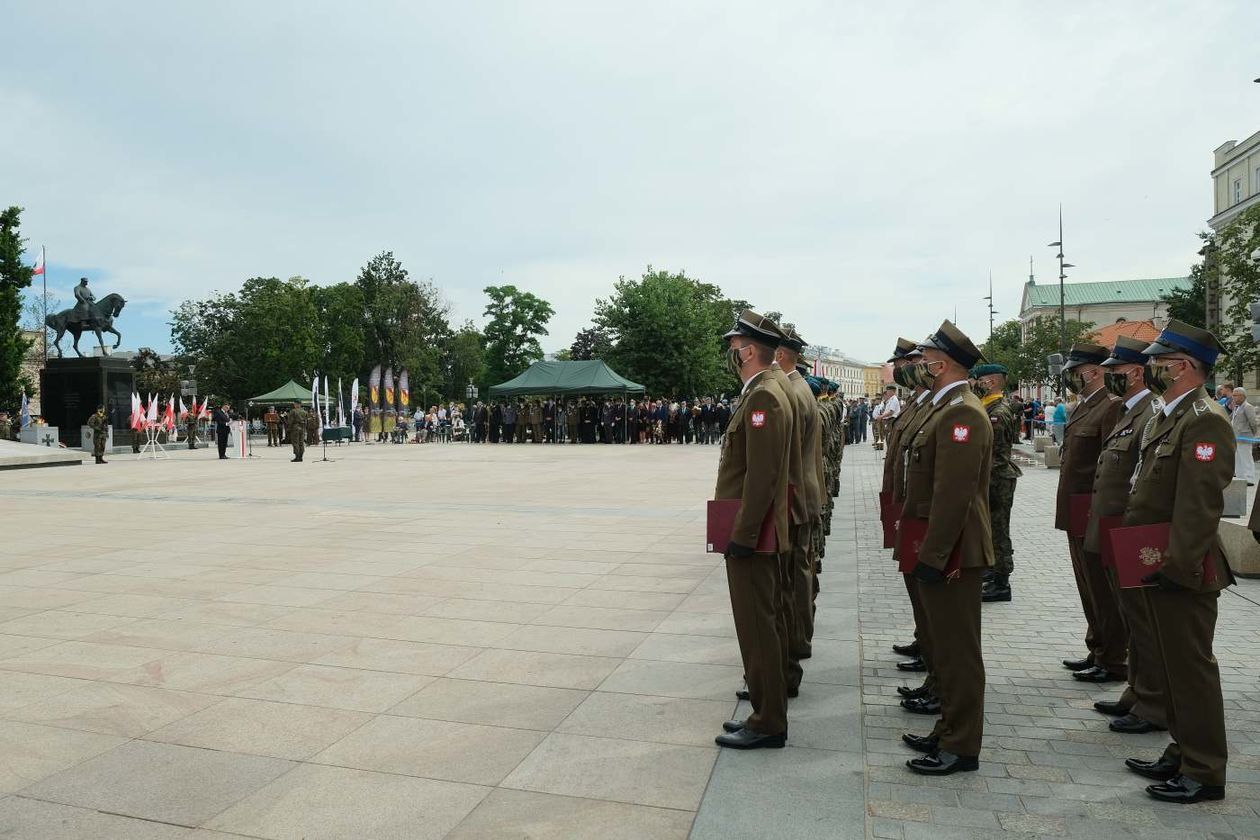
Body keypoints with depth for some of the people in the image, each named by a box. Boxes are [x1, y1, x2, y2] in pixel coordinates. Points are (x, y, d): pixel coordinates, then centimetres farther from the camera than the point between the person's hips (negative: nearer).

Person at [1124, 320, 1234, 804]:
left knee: (1192, 667, 1)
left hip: (1183, 570, -10)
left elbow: (1201, 505, -23)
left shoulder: (1205, 421, -17)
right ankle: (1182, 754, 31)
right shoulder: (1166, 418, 15)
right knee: (1173, 664, 18)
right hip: (1160, 566, 10)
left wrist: (1177, 564, -24)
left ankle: (1204, 773, 13)